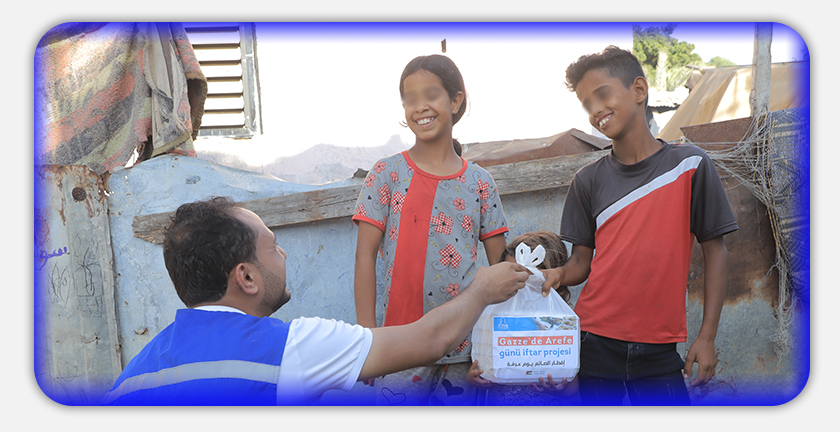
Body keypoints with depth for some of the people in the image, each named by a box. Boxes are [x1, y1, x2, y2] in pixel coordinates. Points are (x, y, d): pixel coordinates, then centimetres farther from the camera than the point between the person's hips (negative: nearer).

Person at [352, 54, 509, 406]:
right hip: (403, 339, -2)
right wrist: (366, 331, -8)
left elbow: (501, 266, 7)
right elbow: (366, 255, -3)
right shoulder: (387, 174, -1)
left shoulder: (480, 182, 4)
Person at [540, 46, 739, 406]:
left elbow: (714, 250, 2)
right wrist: (558, 275, -17)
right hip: (596, 344, 1)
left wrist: (707, 336, -3)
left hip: (659, 349, -1)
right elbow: (582, 260, 6)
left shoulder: (689, 165, 0)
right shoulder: (588, 180, 5)